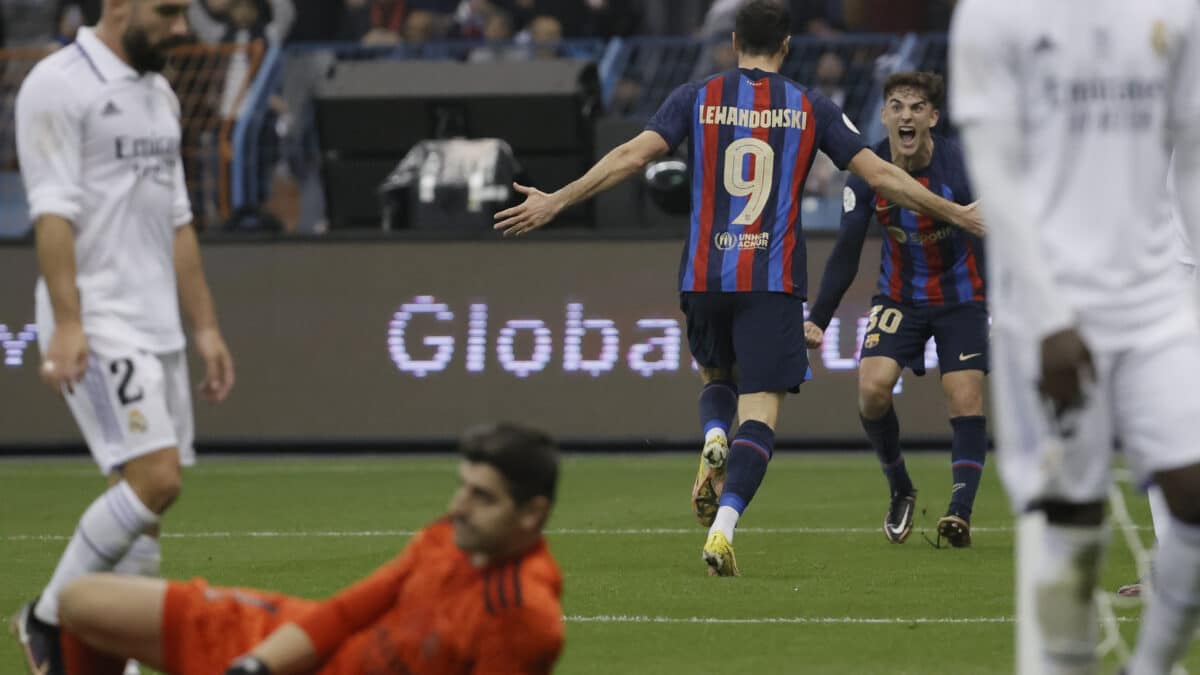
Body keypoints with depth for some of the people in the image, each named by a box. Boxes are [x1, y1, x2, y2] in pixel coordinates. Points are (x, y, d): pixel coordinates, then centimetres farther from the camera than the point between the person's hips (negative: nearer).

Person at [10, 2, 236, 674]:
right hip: (97, 328, -8)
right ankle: (47, 619, -4)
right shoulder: (58, 84, -8)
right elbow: (53, 213, -15)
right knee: (154, 480, -18)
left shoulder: (160, 93, 18)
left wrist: (206, 327, 19)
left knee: (148, 506, 3)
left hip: (159, 330, 8)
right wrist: (68, 323, -23)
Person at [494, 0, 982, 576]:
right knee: (760, 411, -4)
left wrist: (555, 202, 1)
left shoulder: (698, 97, 4)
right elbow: (880, 175, 5)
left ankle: (713, 444, -5)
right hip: (774, 279, -2)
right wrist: (958, 214, 16)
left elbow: (632, 156, -4)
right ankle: (723, 529, -22)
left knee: (715, 375, 28)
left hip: (704, 275, 2)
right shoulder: (810, 108, 5)